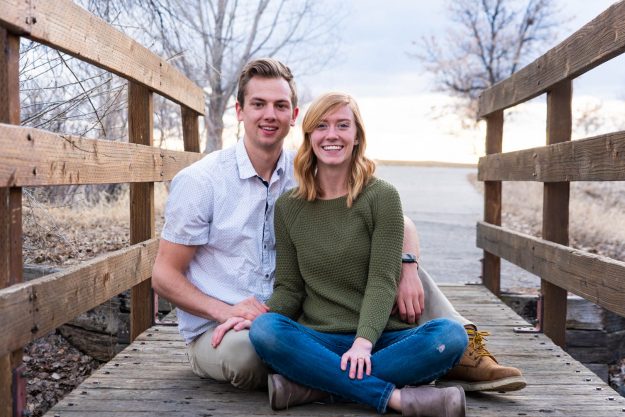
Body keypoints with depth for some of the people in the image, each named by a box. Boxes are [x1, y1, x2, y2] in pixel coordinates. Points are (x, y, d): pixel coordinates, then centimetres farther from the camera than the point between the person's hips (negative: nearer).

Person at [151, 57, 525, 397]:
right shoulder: (199, 182, -11)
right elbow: (164, 275, -8)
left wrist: (408, 270, -21)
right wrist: (226, 312, -24)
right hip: (216, 329, -3)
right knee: (247, 351, -41)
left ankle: (461, 350, -14)